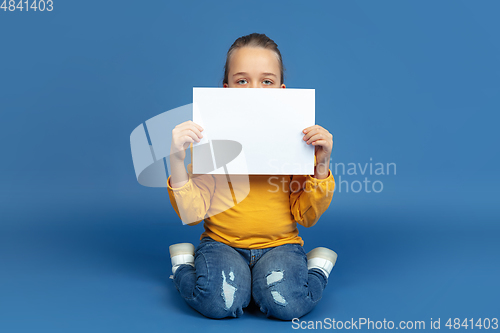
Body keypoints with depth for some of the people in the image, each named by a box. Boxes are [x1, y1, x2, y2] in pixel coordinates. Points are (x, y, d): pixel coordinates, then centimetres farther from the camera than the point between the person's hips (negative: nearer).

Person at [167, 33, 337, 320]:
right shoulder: (209, 138, -2)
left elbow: (307, 217, -1)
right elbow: (192, 214, -7)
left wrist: (321, 165, -15)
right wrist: (177, 160, -20)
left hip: (280, 244, 1)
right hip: (222, 244, 0)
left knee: (287, 304, -27)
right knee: (218, 303, -28)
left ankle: (317, 268, 5)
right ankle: (184, 266, 3)